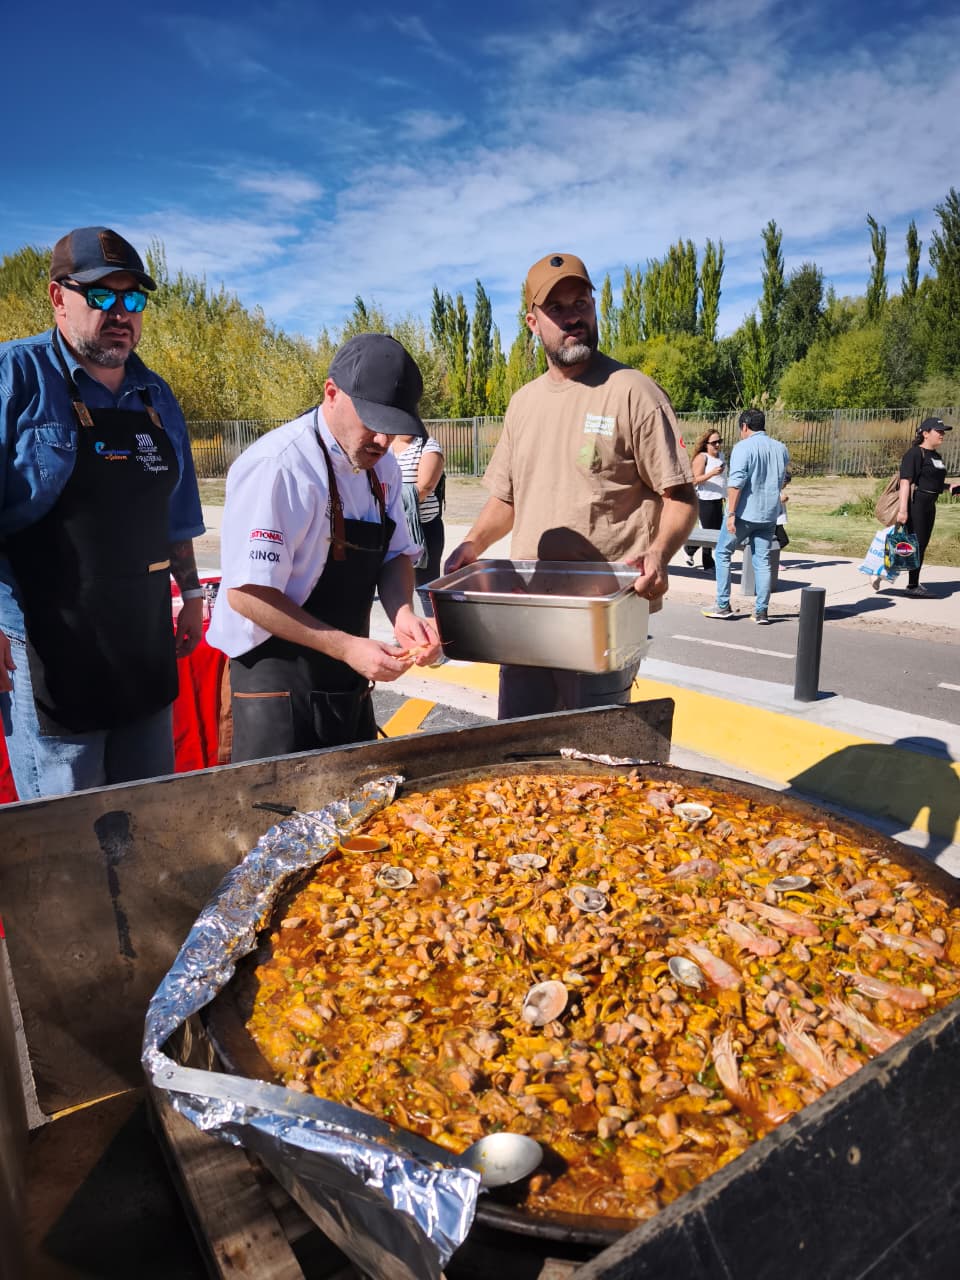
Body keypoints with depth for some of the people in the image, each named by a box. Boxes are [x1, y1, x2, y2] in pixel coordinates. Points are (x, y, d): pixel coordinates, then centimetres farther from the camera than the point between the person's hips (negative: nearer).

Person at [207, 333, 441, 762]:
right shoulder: (277, 466, -21)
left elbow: (396, 554, 12)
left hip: (349, 679, 8)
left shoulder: (382, 466, 3)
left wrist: (402, 613, -9)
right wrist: (347, 647, -23)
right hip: (278, 686, -8)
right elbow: (247, 593, -22)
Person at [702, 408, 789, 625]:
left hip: (744, 513, -5)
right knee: (763, 560, 8)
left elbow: (737, 483, -19)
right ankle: (762, 611, 7)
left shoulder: (743, 447, -10)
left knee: (723, 554, 9)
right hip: (769, 514, 5)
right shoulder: (781, 449, 10)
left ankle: (723, 606, 9)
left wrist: (731, 513, -18)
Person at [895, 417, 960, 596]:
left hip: (929, 505, 9)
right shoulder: (915, 453, -12)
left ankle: (914, 584, 18)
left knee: (921, 545, 11)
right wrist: (903, 509, -27)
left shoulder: (936, 456, 17)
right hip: (915, 503, -9)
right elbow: (905, 482, -20)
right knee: (915, 544, -11)